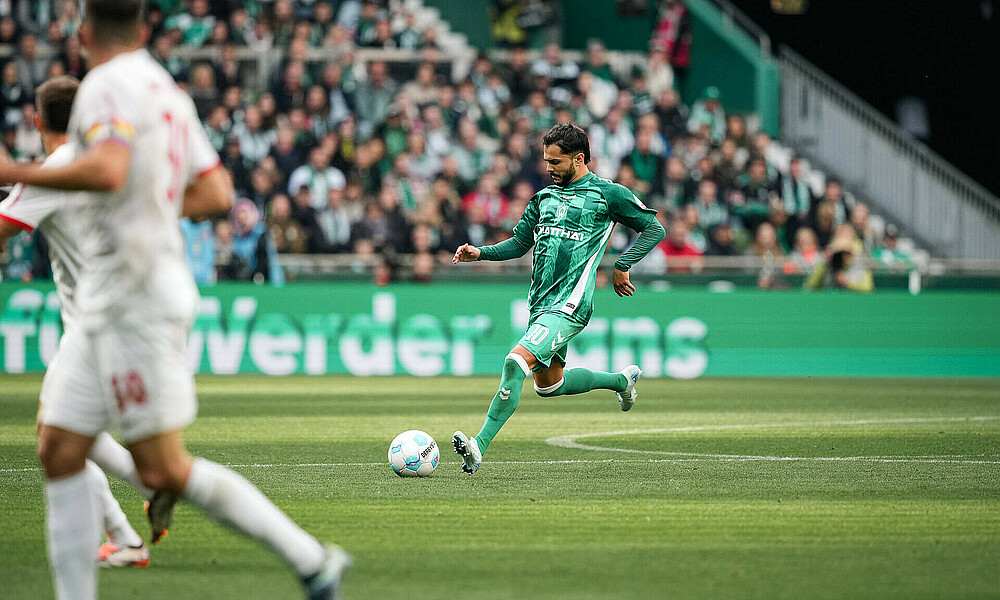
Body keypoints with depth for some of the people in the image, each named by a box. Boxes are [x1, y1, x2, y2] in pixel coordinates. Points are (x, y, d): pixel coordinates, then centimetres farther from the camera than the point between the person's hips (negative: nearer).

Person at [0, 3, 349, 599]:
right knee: (60, 452, 6)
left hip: (138, 302, -9)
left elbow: (107, 171, -30)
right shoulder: (169, 92, 14)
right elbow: (217, 193, 17)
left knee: (164, 470, -6)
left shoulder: (107, 86, -12)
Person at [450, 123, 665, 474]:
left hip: (570, 304, -8)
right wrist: (481, 253, 5)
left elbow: (654, 229, 4)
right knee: (548, 384, 18)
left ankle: (479, 446, -28)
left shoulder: (607, 193, -1)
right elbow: (519, 242, 21)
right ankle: (622, 380, 42)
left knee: (517, 361, -25)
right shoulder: (544, 197, 17)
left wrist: (622, 266, -4)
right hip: (542, 302, 8)